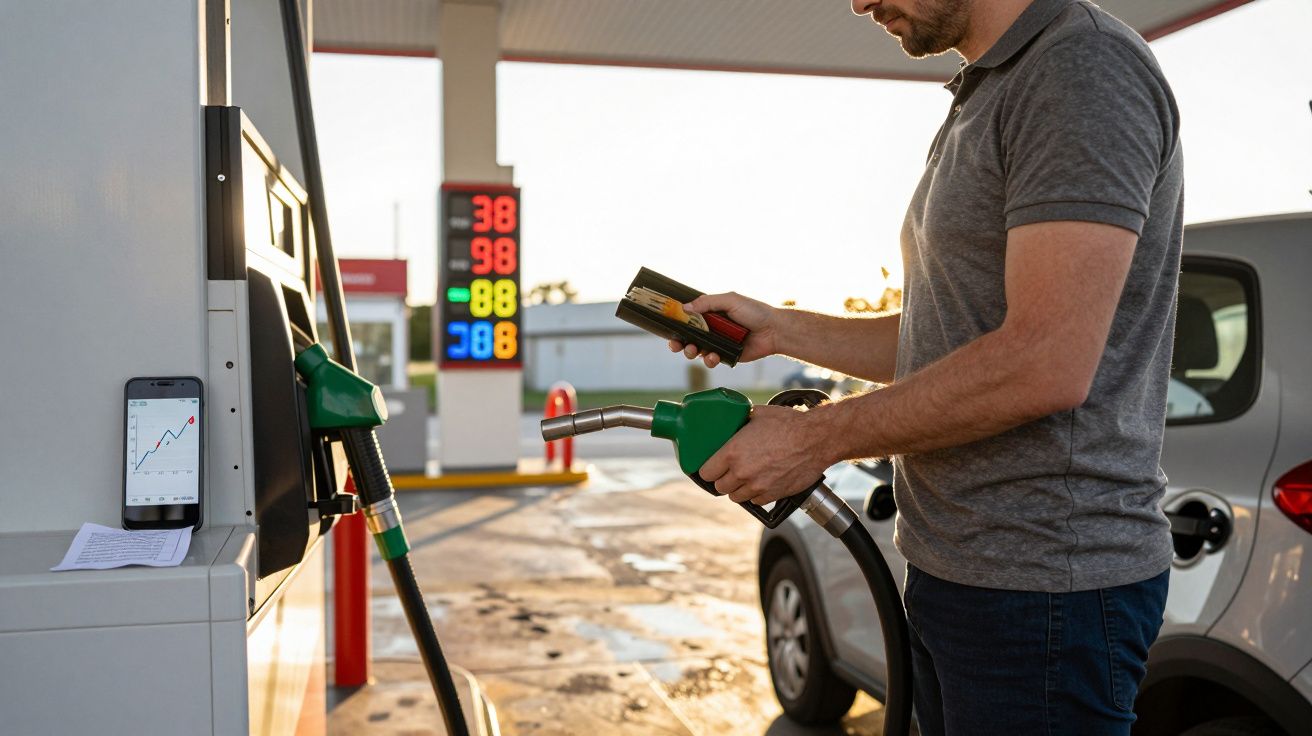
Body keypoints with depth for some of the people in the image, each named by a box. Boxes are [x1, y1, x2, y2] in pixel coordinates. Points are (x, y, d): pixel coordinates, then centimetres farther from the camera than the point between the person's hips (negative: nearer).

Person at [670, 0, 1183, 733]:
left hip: (1042, 588, -9)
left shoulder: (1087, 64, -14)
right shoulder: (986, 100, 16)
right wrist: (780, 330, 13)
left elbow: (1046, 363, -25)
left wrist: (816, 438, -17)